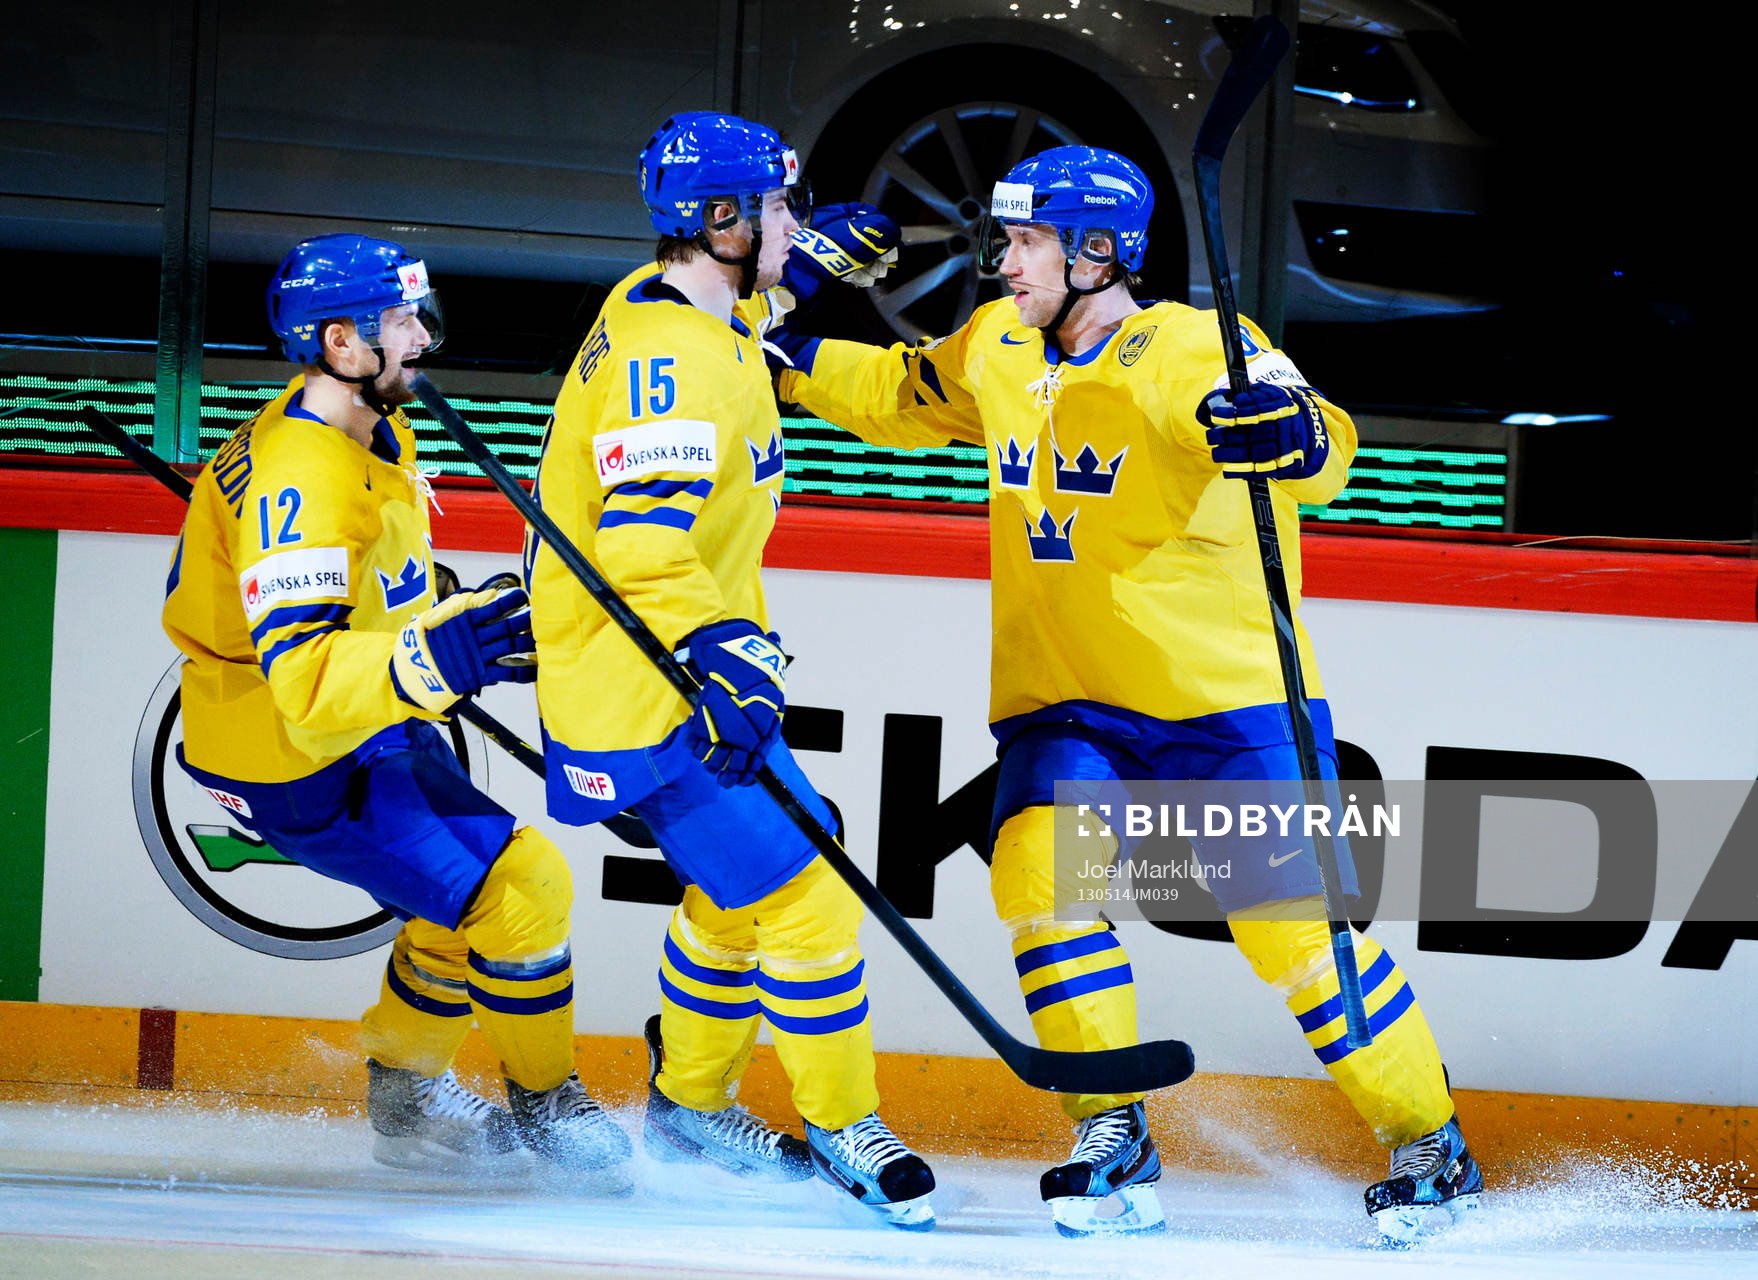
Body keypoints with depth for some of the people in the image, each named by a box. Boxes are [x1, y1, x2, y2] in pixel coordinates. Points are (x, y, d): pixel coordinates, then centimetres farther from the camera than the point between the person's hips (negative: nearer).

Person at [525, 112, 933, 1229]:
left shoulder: (686, 314, 7)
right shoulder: (671, 357, -25)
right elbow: (641, 542, -34)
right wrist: (724, 652, -44)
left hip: (695, 666, 11)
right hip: (640, 696, -11)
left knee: (747, 875, 23)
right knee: (802, 896, -8)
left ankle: (689, 1104, 38)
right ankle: (844, 1130, 7)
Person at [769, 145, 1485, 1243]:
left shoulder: (1190, 353, -17)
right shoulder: (997, 352, 4)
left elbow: (1324, 453, -32)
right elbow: (904, 397, 24)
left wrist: (1286, 430, -54)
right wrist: (783, 358, 13)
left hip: (1225, 702, -5)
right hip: (1065, 704, 5)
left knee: (1293, 927, -8)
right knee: (1037, 865, -19)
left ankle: (1434, 1149, 10)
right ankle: (1113, 1138, -7)